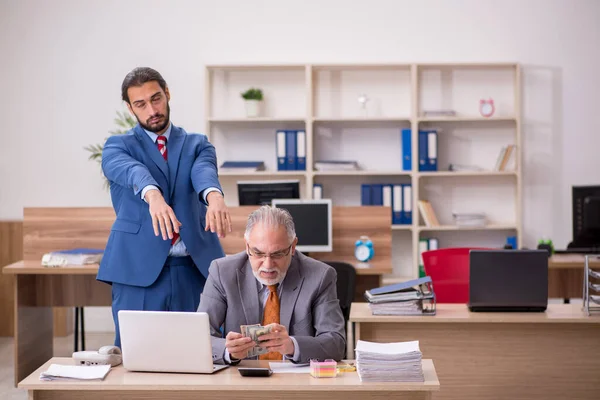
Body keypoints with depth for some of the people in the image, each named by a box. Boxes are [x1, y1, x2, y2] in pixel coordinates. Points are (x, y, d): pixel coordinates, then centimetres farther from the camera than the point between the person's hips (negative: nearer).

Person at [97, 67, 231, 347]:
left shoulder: (197, 145, 14)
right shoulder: (118, 146, 7)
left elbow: (205, 172, -10)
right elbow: (133, 172, -17)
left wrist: (215, 197, -35)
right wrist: (153, 196, -40)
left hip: (194, 269, 2)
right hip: (138, 269, -2)